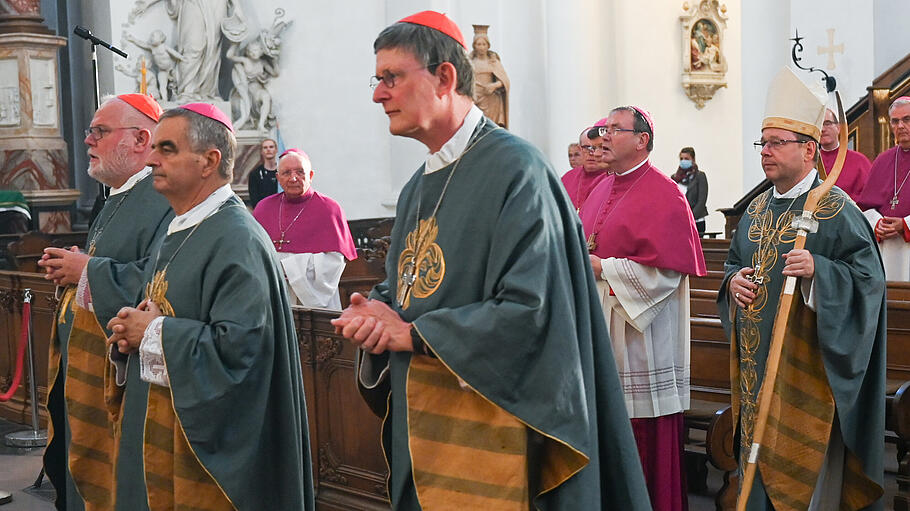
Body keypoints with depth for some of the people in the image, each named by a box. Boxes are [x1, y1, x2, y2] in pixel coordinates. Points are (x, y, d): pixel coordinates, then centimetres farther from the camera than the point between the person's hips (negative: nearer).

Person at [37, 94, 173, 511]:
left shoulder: (165, 200, -18)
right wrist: (69, 270, 7)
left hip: (124, 380, -10)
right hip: (83, 375, 11)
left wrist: (86, 271, -18)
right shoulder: (115, 202, 18)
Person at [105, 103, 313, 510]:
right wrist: (135, 331, 0)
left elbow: (239, 345, -28)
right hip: (164, 415, 9)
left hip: (211, 432, -9)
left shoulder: (238, 240, -19)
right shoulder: (176, 236, 11)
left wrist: (153, 332, -17)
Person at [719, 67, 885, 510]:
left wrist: (818, 270, -30)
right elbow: (734, 263, 22)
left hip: (807, 372, -6)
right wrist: (734, 280, 0)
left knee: (808, 475, 1)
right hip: (758, 369, 7)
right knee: (761, 467, 13)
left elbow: (868, 277, -14)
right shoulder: (757, 209, 12)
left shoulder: (834, 209, -9)